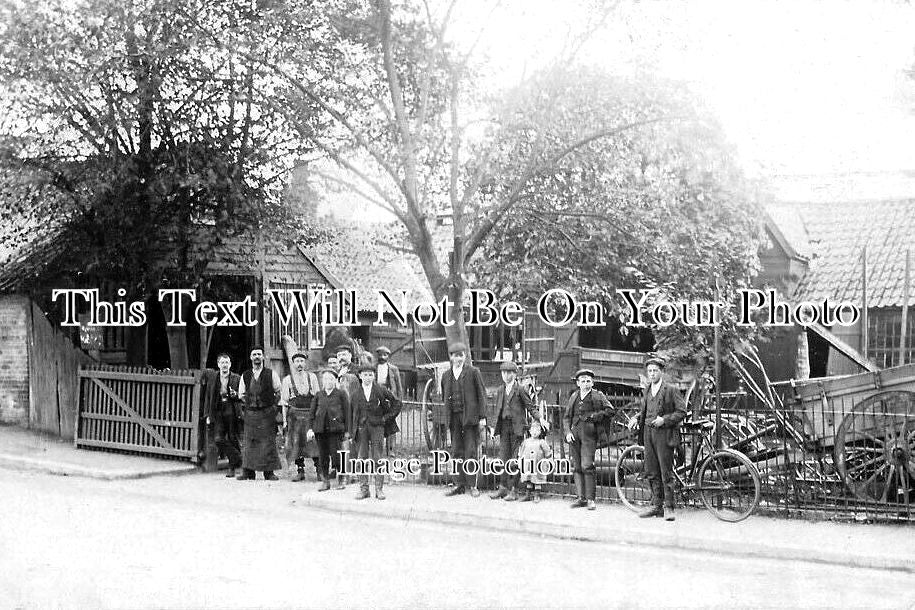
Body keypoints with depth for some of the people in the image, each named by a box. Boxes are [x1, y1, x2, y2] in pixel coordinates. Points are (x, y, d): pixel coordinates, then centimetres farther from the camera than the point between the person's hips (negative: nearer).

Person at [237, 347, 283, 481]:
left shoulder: (271, 374, 2)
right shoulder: (245, 376, 8)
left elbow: (279, 392, 9)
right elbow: (241, 394, 19)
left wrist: (273, 405, 3)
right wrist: (249, 403, 9)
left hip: (267, 413, -2)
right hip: (250, 413, 2)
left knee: (268, 442, -4)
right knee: (249, 441, 0)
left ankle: (269, 472, 0)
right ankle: (248, 472, 4)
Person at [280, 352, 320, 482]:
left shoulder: (312, 377, 9)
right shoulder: (287, 380, 6)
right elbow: (284, 401, 6)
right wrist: (285, 418, 0)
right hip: (295, 413, 0)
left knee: (314, 442, -5)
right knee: (296, 443, 0)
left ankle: (319, 471, 1)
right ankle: (300, 471, 8)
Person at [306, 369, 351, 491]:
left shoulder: (341, 394, 6)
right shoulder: (318, 395, 13)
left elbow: (347, 412, 6)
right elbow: (311, 413, 12)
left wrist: (347, 430, 2)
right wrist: (310, 428, 0)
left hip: (335, 428, -3)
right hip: (320, 428, 3)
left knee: (335, 455, -7)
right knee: (323, 456, 5)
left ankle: (340, 480, 9)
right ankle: (325, 481, 14)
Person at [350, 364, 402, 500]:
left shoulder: (380, 390, 1)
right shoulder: (356, 393, 7)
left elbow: (396, 402, 8)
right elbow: (354, 412, 11)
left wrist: (387, 418, 3)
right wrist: (352, 431, 5)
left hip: (377, 427, -2)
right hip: (361, 428, 2)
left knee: (378, 459, -3)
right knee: (362, 459, 3)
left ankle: (379, 489, 2)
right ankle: (364, 489, 9)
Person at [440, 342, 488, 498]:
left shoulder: (473, 372, 0)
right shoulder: (446, 375, 13)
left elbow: (481, 394, 0)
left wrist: (482, 417, -6)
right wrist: (446, 417, 11)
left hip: (469, 416, -4)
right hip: (454, 417, 4)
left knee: (470, 452, -4)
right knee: (456, 452, 5)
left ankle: (472, 485, 1)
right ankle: (459, 485, 10)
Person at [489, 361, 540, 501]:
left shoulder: (520, 390, -3)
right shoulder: (501, 390, 14)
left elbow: (531, 407, -2)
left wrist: (540, 420, -14)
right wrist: (494, 425, 13)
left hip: (517, 427, -5)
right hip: (504, 426, 5)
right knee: (503, 457, 4)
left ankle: (513, 490, 1)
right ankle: (503, 487, 10)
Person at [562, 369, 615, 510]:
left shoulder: (598, 395, 8)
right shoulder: (573, 397, 19)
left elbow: (610, 410, -1)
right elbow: (566, 417, 17)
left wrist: (594, 416, -9)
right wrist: (567, 432, 2)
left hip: (589, 434, -4)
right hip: (574, 434, 4)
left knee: (587, 466, -12)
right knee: (577, 467, 3)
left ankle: (590, 499, -7)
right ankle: (581, 498, 9)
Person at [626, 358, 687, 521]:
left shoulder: (671, 390, -3)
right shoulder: (646, 391, 16)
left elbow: (682, 412, -6)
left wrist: (664, 419, -17)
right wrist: (635, 418, 8)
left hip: (664, 433, -6)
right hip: (648, 433, 6)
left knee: (666, 472, -6)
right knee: (651, 472, 8)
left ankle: (668, 507, -1)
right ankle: (656, 505, 15)